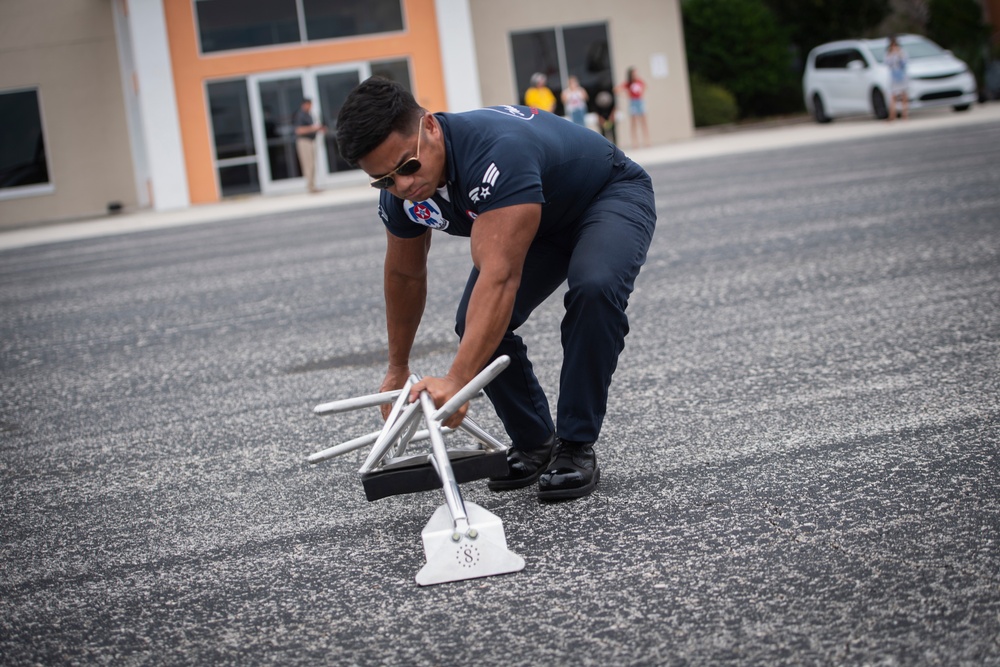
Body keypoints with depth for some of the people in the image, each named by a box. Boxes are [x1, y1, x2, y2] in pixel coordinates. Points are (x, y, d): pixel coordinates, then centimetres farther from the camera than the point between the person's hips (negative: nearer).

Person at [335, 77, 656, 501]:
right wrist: (397, 370, 11)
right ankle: (535, 444, 9)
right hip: (543, 223, 7)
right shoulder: (401, 192, -17)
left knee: (593, 288, -35)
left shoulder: (497, 153, -43)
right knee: (478, 327, -11)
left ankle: (576, 447, -22)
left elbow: (500, 278, -50)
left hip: (612, 196, -7)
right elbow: (404, 275, 2)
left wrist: (458, 380, -57)